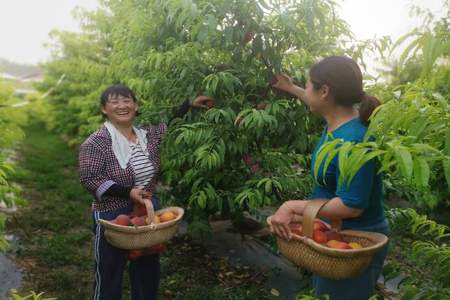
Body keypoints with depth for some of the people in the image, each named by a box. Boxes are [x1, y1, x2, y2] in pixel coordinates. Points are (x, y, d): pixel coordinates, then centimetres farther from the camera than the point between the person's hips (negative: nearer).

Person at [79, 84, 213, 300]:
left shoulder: (148, 135, 4)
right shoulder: (96, 143, -12)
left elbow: (169, 126, 22)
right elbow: (89, 179, -18)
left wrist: (189, 105, 20)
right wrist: (128, 192, -25)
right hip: (113, 217, -5)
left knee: (148, 273, 18)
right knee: (109, 276, 9)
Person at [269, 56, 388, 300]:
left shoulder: (352, 142, -31)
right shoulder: (337, 121, -3)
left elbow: (351, 205, -31)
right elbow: (322, 105, 22)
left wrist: (292, 207, -28)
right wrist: (291, 89, 33)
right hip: (336, 236, 9)